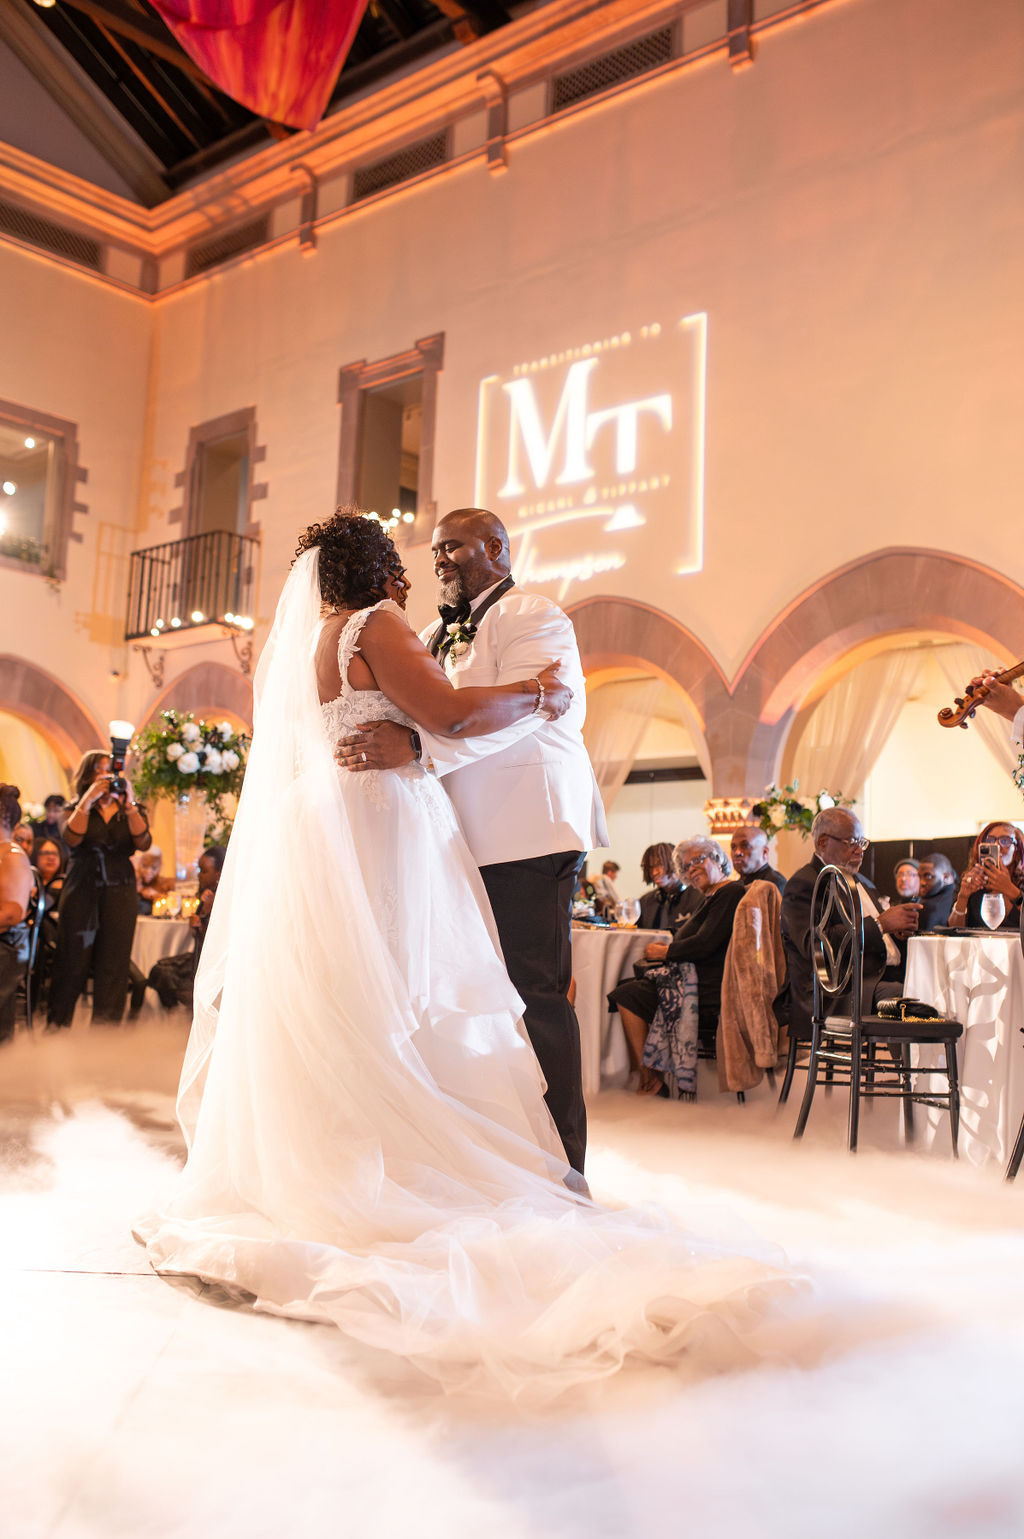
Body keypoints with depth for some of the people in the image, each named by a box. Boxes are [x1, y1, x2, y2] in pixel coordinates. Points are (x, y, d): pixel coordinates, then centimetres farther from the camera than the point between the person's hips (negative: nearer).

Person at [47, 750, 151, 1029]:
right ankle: (55, 1027, 7)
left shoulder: (130, 811, 11)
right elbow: (72, 839, -11)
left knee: (113, 965, -1)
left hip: (119, 894, 1)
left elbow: (143, 843, -7)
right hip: (81, 892, -1)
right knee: (73, 962, -2)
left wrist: (129, 803, -15)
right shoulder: (77, 809, 9)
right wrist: (88, 799, -16)